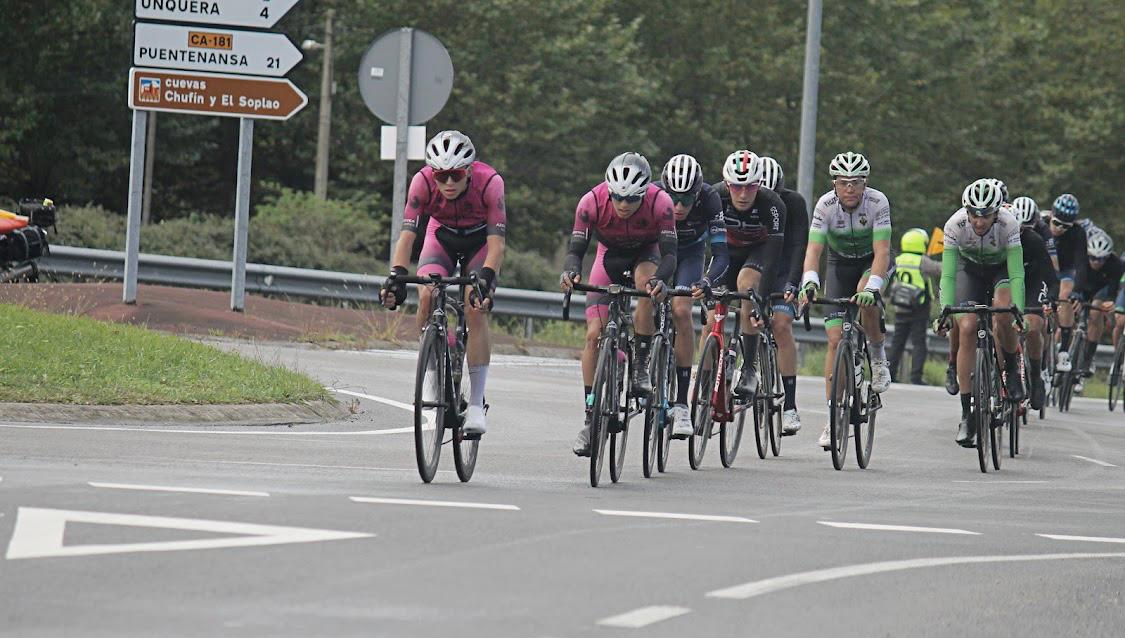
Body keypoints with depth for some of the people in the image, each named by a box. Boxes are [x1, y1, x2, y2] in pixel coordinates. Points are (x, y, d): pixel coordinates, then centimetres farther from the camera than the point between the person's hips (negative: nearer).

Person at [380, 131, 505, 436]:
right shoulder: (423, 182, -31)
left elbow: (496, 242, -36)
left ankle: (476, 404, -14)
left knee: (476, 308, -21)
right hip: (441, 237, 2)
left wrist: (485, 279, -52)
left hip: (480, 241, -2)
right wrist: (396, 276, -49)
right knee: (427, 297, -24)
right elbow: (407, 235, -34)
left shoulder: (489, 182, -35)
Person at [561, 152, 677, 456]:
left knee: (646, 278, -37)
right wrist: (570, 272, -49)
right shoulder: (592, 202, -30)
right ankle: (590, 419, -6)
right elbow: (575, 249, -27)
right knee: (594, 334, -13)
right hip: (610, 256, 1)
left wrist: (660, 278, -54)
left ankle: (641, 368, -23)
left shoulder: (660, 203, -32)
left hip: (646, 254, -1)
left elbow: (669, 253, -33)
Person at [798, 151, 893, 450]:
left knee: (867, 301, -35)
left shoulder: (877, 202, -27)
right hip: (839, 263, 1)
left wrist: (872, 287, -49)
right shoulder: (825, 205, -23)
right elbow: (814, 249, -30)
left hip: (872, 262, -1)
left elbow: (882, 251, -33)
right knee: (835, 340, -9)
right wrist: (809, 282, -49)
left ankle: (878, 355, -4)